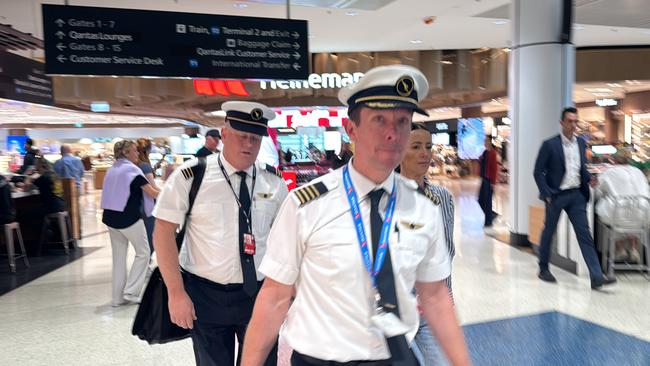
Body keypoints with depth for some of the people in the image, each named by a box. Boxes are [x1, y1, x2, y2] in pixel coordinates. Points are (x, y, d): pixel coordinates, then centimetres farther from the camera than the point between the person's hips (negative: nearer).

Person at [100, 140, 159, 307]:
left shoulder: (112, 170, 13)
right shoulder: (131, 169, -10)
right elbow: (153, 193, -12)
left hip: (110, 218, 8)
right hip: (129, 219, -8)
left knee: (118, 256, 12)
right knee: (143, 253, 5)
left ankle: (118, 297, 16)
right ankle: (130, 292, 1)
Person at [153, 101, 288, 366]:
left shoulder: (274, 182, 0)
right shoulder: (190, 176, -10)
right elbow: (163, 233, -8)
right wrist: (176, 293, -11)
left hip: (260, 294, 3)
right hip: (205, 295, -2)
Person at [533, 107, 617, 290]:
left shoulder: (581, 143, 8)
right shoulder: (550, 144, -8)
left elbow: (581, 168, 20)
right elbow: (538, 172, -8)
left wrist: (589, 179, -1)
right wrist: (546, 194, -15)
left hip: (576, 195, 4)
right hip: (556, 195, -4)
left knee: (585, 234, -2)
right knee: (548, 232, 11)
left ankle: (596, 276, -4)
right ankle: (543, 269, 27)